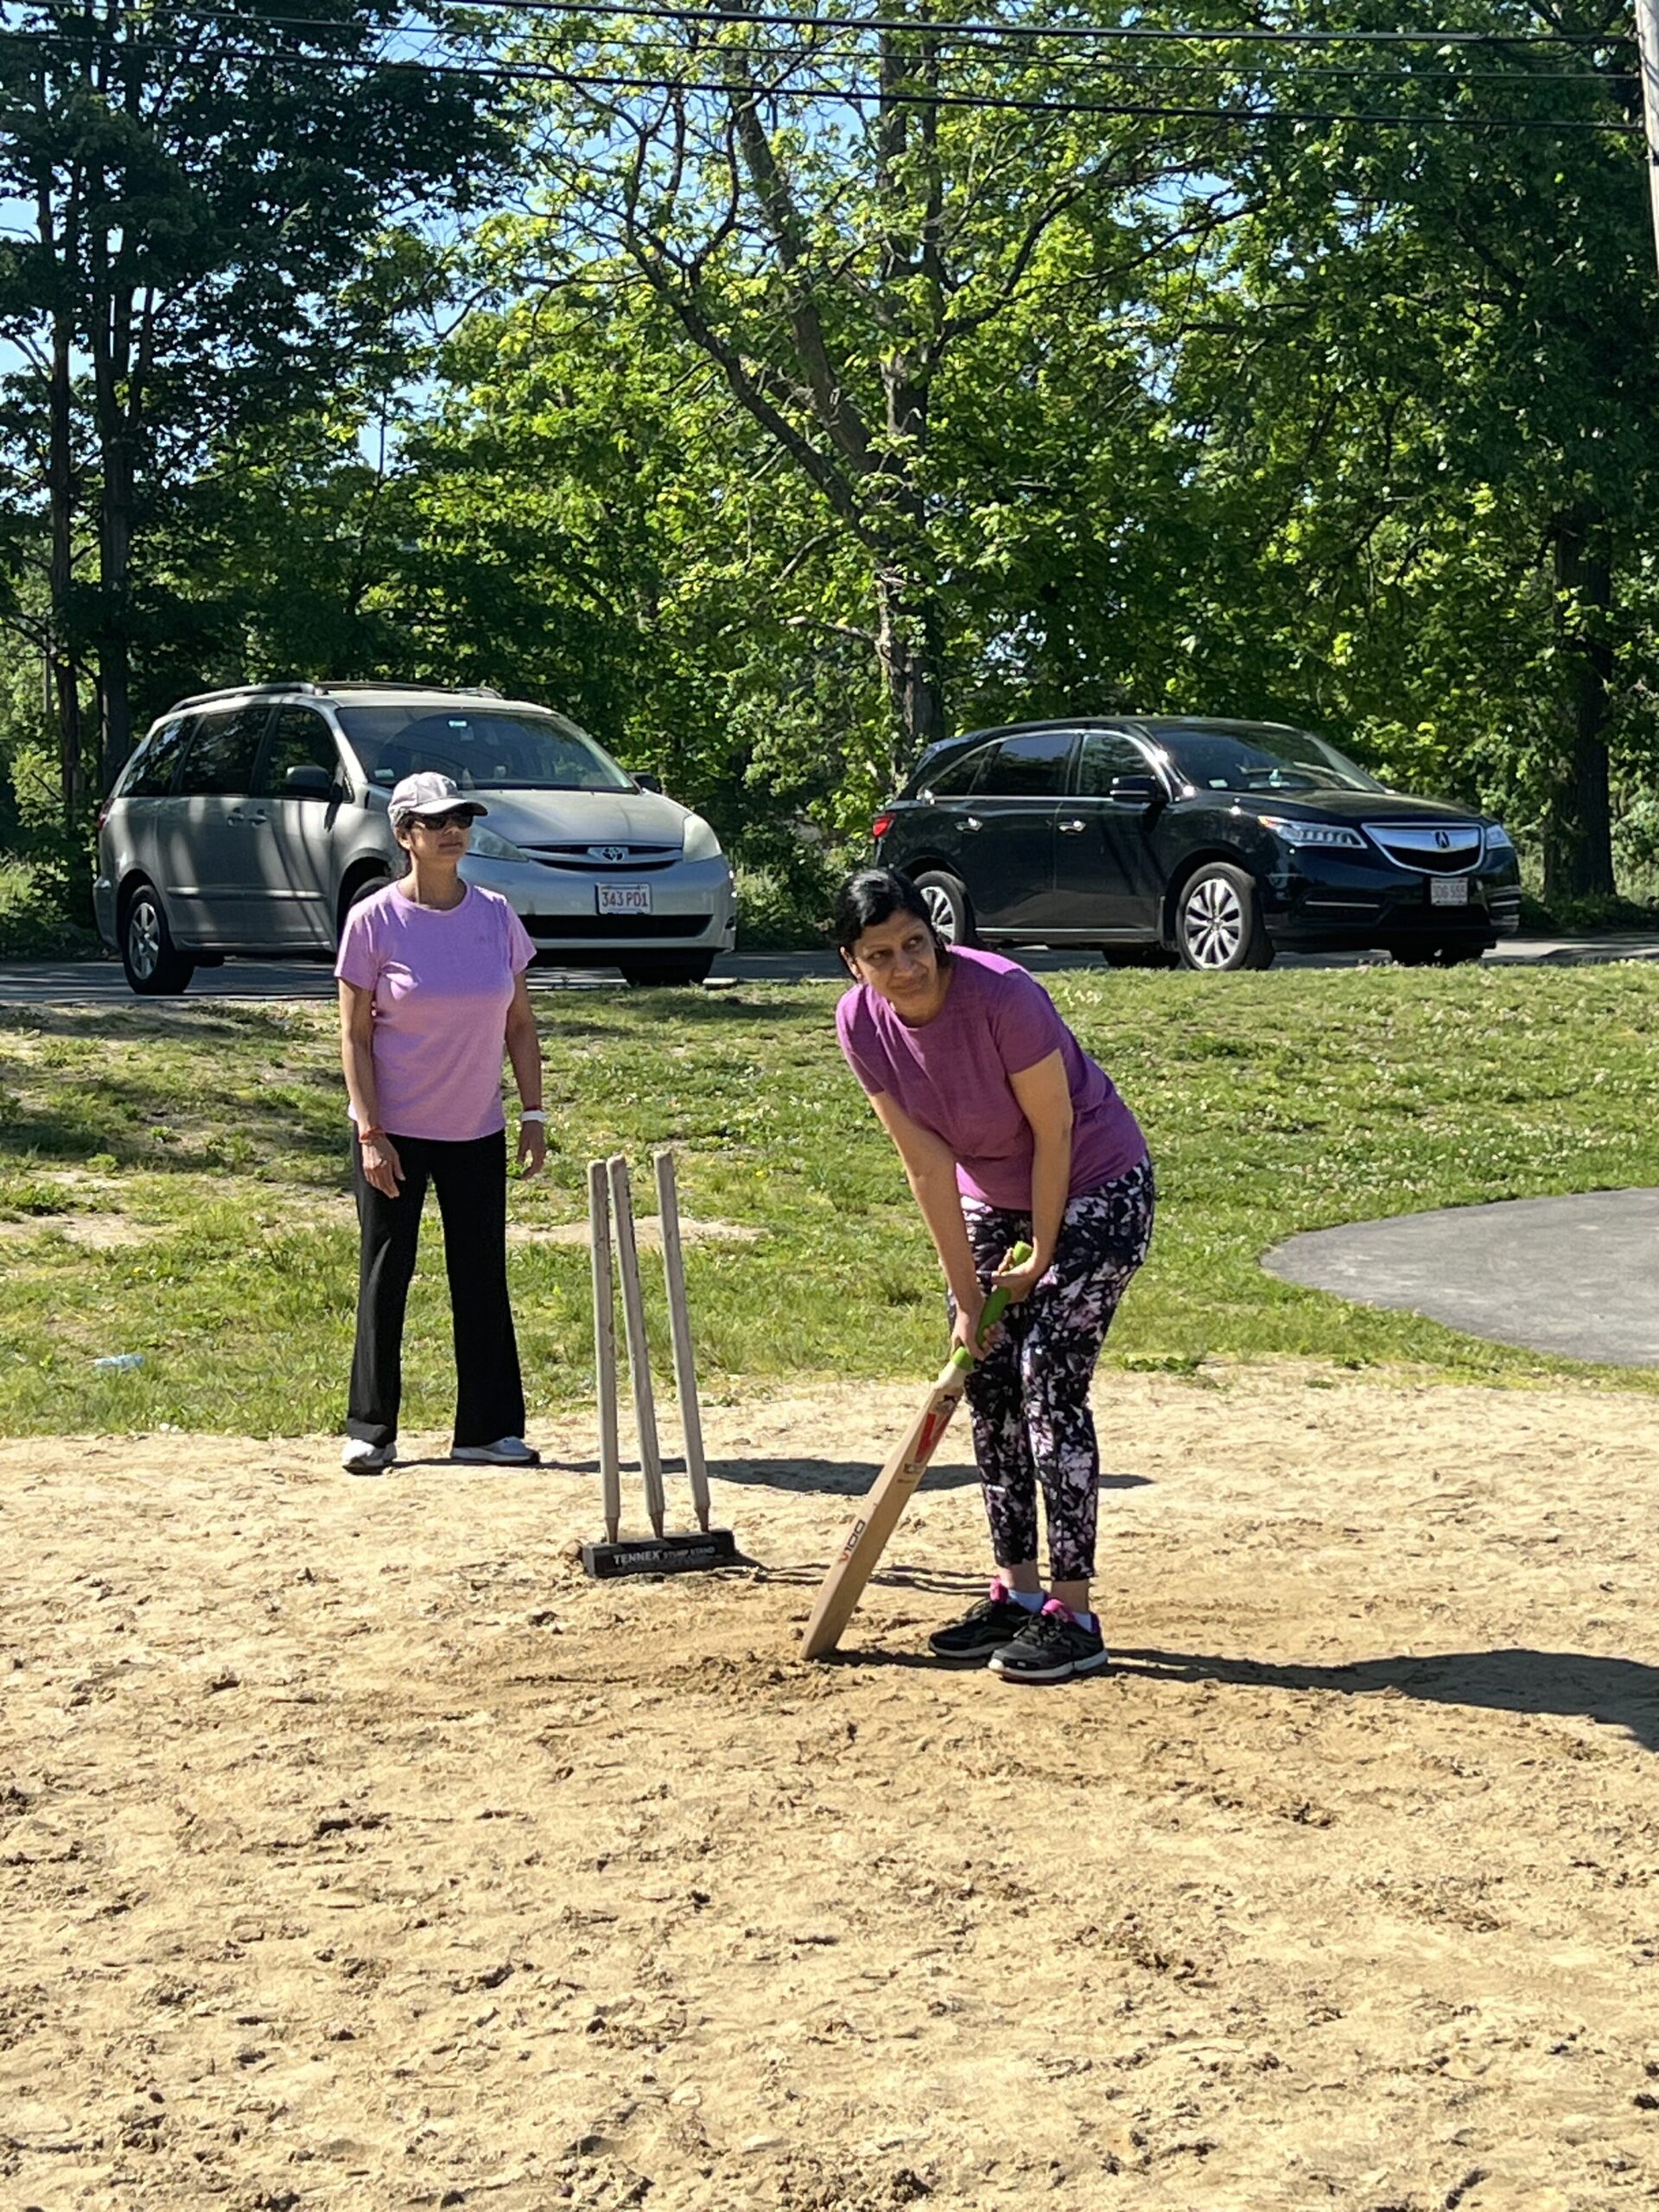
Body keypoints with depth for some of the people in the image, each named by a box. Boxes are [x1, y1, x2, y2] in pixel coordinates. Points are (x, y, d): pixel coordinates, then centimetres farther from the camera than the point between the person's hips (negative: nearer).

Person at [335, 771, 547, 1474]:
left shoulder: (496, 916, 2)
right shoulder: (374, 921, -9)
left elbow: (520, 1024, 8)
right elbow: (354, 1035, -8)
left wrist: (533, 1113, 2)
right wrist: (370, 1134, -14)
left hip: (477, 1132, 4)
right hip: (394, 1131, -3)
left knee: (482, 1280, 7)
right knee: (385, 1277, 4)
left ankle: (489, 1429, 15)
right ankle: (370, 1431, 13)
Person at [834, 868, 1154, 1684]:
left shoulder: (1001, 994, -30)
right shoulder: (861, 1023, -14)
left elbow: (1054, 1130, -21)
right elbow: (927, 1163, -11)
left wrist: (1041, 1256, -13)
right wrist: (966, 1295, -11)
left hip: (1095, 1187, -6)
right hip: (991, 1195, 6)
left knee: (1050, 1380, -14)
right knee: (986, 1384, 5)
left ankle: (1072, 1616, -10)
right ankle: (1016, 1591, 17)